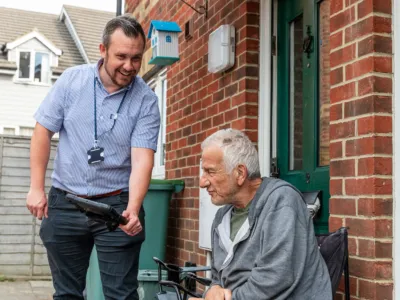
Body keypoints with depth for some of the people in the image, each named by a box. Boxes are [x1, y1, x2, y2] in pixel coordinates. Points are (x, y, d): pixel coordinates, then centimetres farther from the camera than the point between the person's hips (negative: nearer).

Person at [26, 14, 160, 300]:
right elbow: (43, 131, 2)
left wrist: (133, 209, -31)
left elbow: (142, 158, -16)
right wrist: (37, 187, -1)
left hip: (117, 204, -2)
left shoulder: (146, 100, -9)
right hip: (65, 202, 2)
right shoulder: (71, 80, -4)